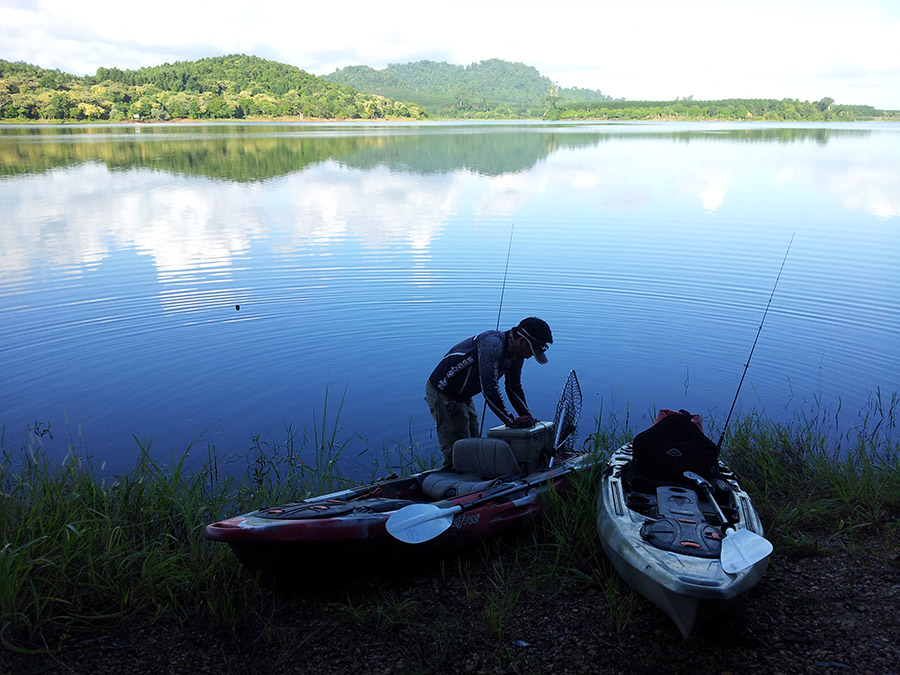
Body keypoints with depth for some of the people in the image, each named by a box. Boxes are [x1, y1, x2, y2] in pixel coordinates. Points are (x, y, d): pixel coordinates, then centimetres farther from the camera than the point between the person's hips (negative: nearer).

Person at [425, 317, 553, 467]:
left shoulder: (517, 355, -2)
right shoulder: (492, 344, -31)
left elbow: (514, 388, 11)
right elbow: (489, 388, -36)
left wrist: (529, 418, 1)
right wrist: (511, 421, -29)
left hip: (463, 397, 10)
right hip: (442, 393, -10)